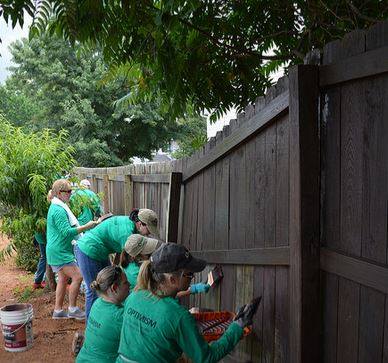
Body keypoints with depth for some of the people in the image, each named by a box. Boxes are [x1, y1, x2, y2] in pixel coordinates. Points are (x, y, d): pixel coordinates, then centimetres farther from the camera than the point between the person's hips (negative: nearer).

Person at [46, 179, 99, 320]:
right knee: (77, 276, -9)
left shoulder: (56, 207, 14)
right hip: (60, 252, -11)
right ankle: (72, 309, 0)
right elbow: (67, 232, -25)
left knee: (63, 279, 15)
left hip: (57, 251, 11)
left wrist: (81, 227, 17)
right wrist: (86, 226, -24)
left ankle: (58, 311, 22)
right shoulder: (58, 210, -20)